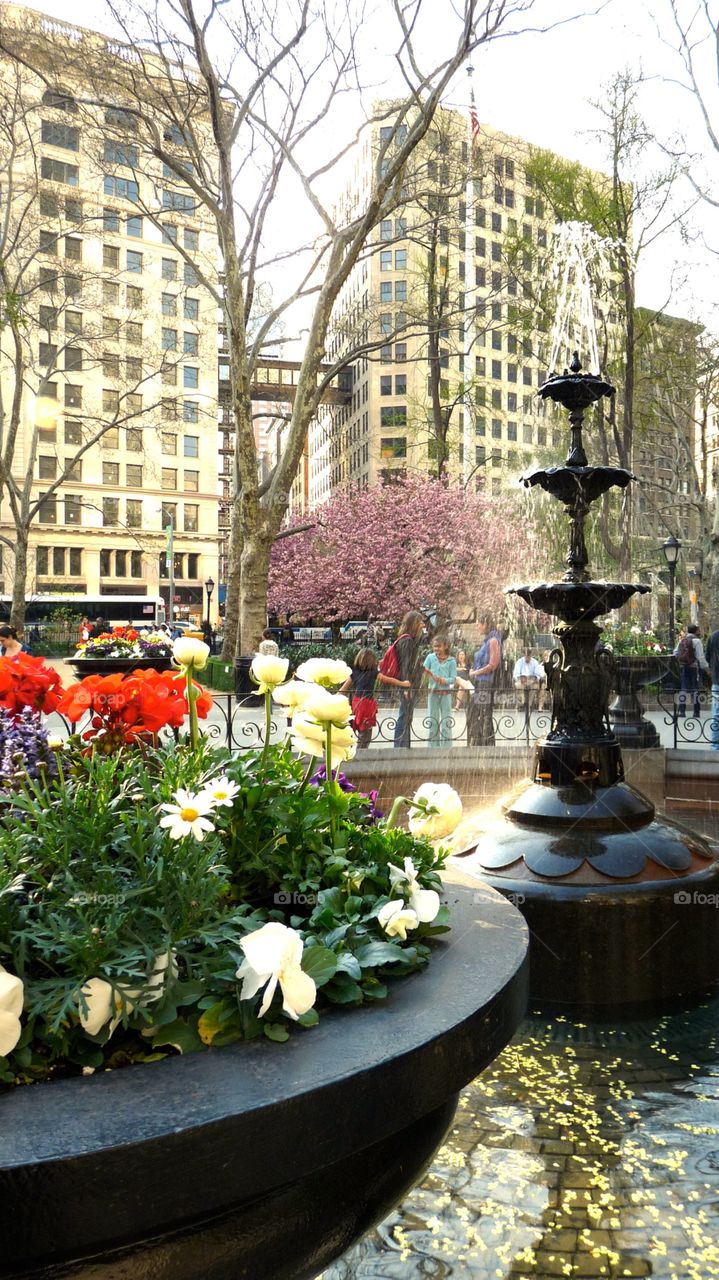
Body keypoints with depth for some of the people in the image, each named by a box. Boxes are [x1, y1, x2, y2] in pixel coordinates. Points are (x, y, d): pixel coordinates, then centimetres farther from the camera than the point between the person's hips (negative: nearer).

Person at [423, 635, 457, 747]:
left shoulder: (451, 661, -3)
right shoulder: (430, 657, 2)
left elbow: (453, 678, -6)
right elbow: (424, 671, -3)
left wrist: (444, 680, -23)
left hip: (446, 693, -2)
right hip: (433, 692, 2)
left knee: (446, 722, 3)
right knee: (432, 721, 8)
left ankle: (446, 747, 9)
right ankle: (433, 747, 16)